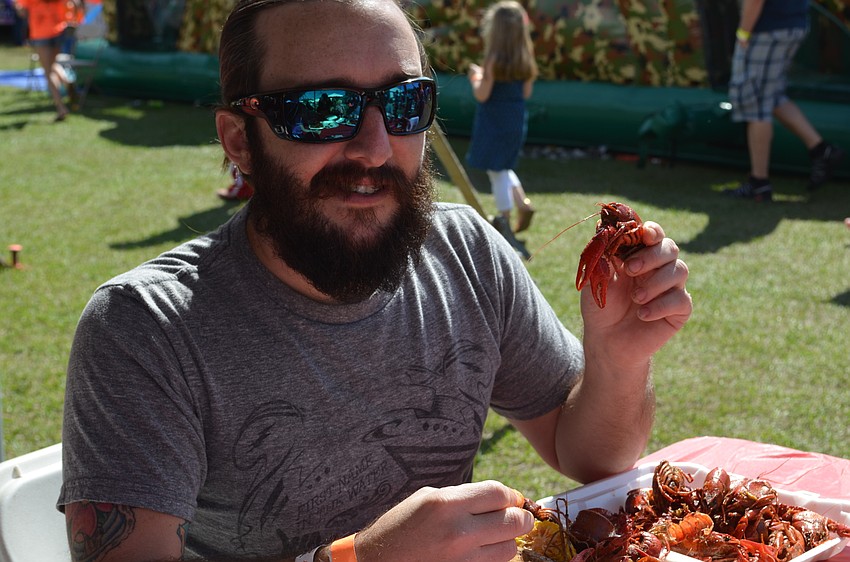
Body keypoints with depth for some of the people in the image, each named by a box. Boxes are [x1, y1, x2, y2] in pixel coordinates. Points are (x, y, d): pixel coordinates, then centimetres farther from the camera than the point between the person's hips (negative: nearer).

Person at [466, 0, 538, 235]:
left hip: (493, 119, -6)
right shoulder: (525, 60, 0)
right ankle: (523, 203, 9)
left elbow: (482, 95, -17)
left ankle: (505, 218, 6)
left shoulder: (493, 60, -17)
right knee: (503, 168, 22)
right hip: (516, 118, 6)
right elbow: (526, 93, 7)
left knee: (496, 170, 4)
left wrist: (476, 77, 3)